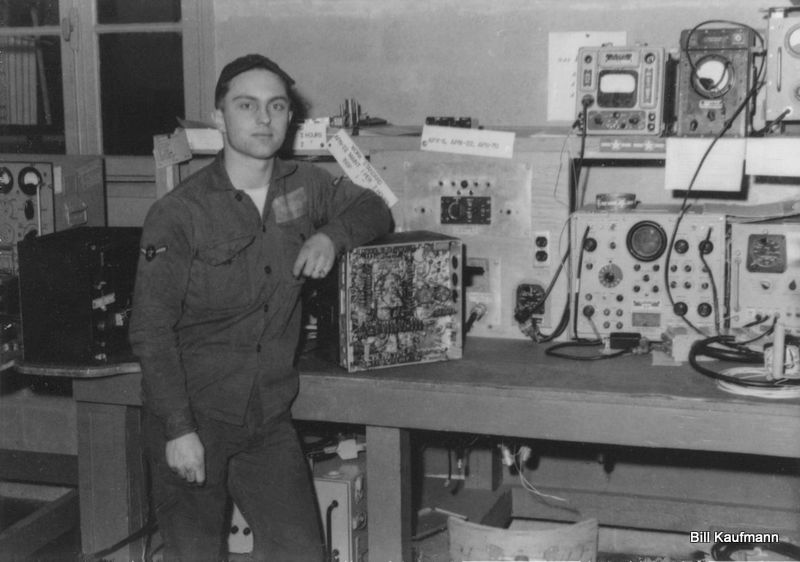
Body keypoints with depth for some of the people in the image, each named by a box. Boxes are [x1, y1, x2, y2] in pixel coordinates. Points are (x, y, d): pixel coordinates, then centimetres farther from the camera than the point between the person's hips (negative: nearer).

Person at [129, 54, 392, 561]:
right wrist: (179, 428, -18)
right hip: (193, 422, -4)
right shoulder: (178, 215, -11)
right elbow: (150, 329, -12)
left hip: (269, 419, 4)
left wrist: (332, 235, -5)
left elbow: (373, 209, 19)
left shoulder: (305, 186, 4)